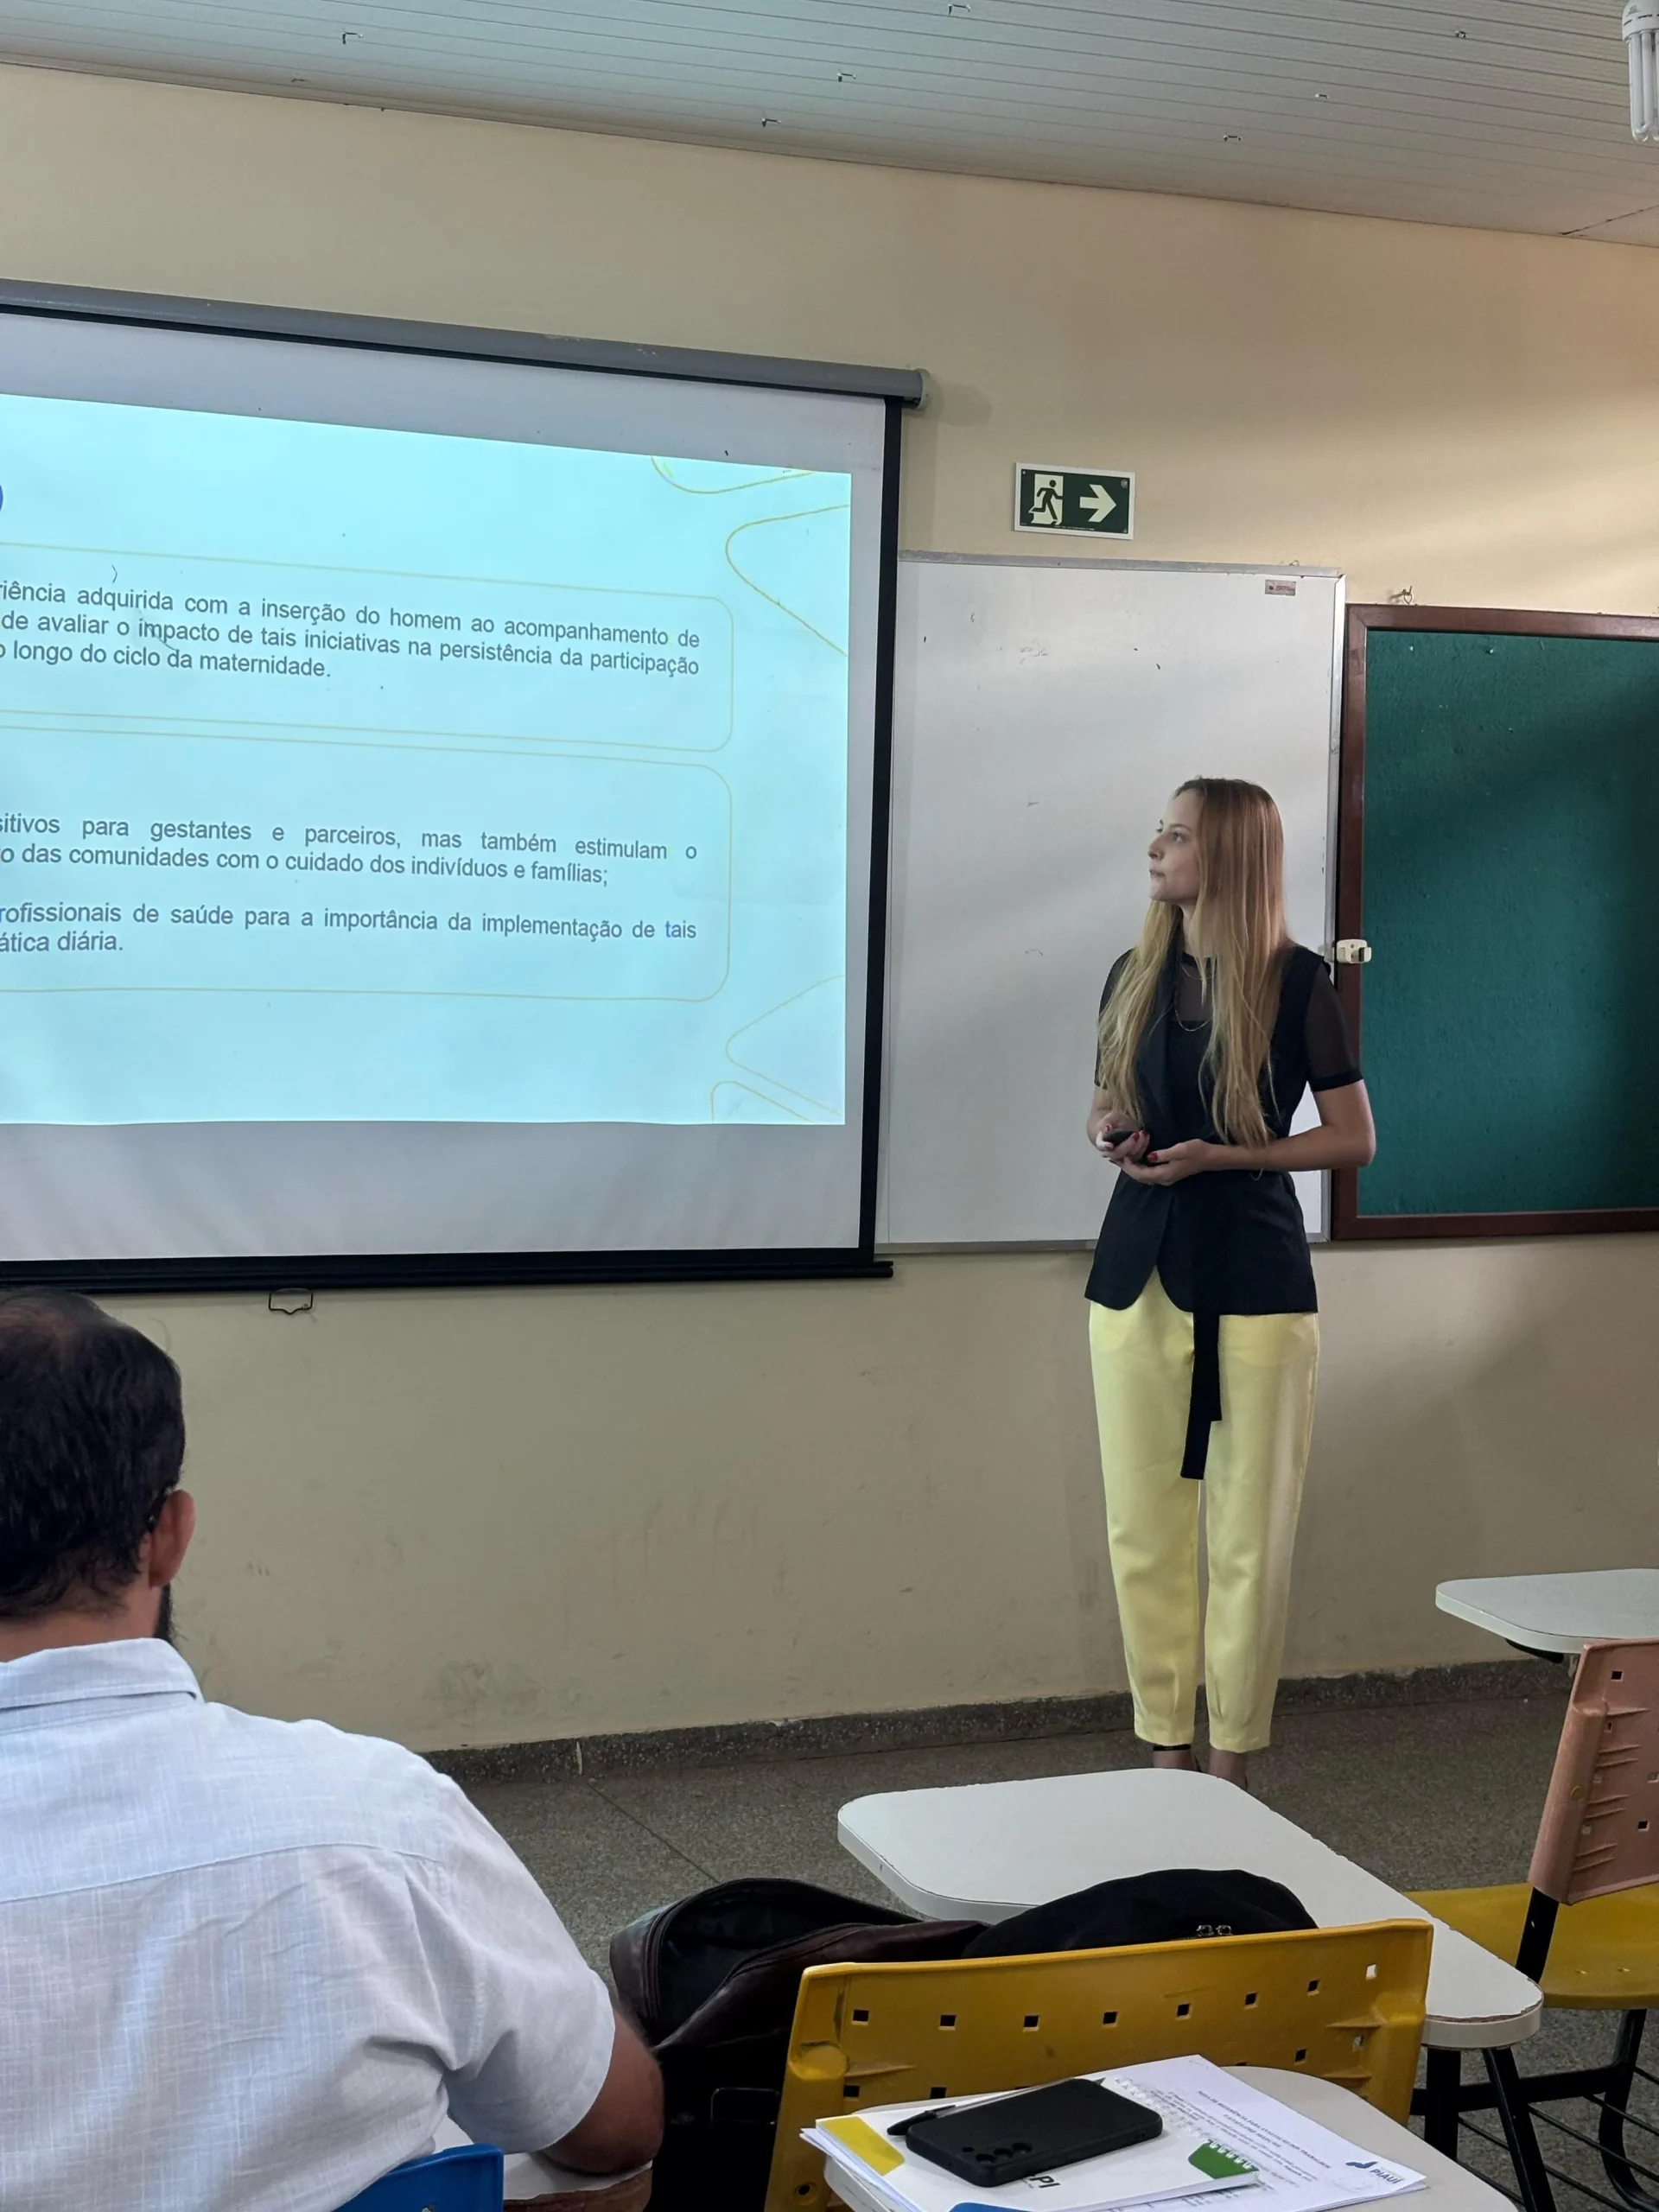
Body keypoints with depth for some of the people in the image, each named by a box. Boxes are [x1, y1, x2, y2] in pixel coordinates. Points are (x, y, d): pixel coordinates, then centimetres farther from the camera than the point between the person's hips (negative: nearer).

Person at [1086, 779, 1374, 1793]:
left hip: (1254, 1277, -4)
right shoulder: (1135, 976, 9)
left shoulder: (1297, 981, -5)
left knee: (1250, 1535, 0)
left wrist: (1223, 1156, -14)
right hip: (1140, 1270, 5)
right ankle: (1165, 1753, 16)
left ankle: (1232, 1764, 11)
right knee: (1144, 1527, 6)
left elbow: (1357, 1139, -3)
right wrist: (1113, 1133, -3)